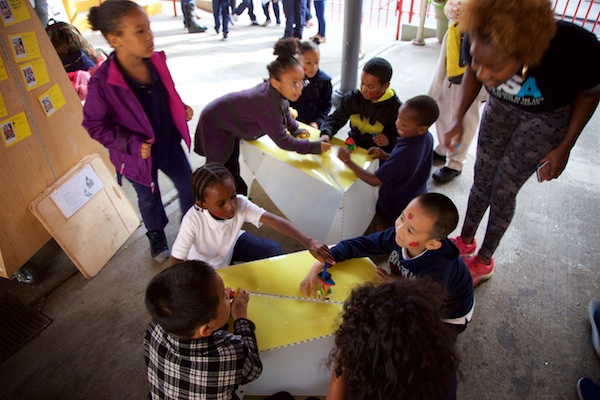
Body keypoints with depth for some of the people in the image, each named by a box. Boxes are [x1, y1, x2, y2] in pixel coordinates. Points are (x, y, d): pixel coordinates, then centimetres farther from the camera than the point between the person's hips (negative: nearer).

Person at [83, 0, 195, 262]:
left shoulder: (156, 60, -12)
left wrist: (182, 109, -9)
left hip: (170, 144, 4)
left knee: (188, 187, 18)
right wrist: (131, 144, -24)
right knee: (149, 199, 20)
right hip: (139, 156, -4)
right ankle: (156, 236, 50)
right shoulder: (102, 83, -28)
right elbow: (94, 125, -16)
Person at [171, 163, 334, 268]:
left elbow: (274, 221, -47)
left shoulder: (240, 203, -34)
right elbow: (176, 262, -31)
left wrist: (308, 242, -61)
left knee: (273, 251, -10)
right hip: (205, 265, -2)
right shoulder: (193, 220, -40)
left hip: (231, 243, 3)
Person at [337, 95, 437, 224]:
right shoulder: (427, 137, -12)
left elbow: (374, 180, -28)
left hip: (397, 210, -8)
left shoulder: (404, 153, -36)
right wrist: (385, 156, -3)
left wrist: (347, 161, -23)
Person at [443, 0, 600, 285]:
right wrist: (458, 119, -16)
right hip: (501, 106, 3)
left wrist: (564, 148, -12)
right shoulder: (481, 43, -31)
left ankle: (484, 261, 20)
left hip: (548, 116, -3)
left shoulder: (576, 49, -39)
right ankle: (466, 240, 31)